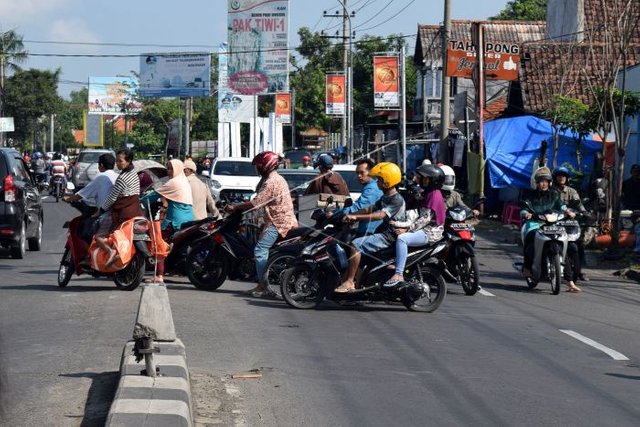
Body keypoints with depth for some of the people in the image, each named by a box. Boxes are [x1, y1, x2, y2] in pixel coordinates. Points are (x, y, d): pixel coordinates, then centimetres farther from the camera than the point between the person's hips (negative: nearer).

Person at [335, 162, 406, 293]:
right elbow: (370, 209, 18)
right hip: (383, 233, 11)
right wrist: (350, 215, 7)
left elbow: (380, 215, -28)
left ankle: (349, 282, -20)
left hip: (389, 236, -11)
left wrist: (356, 217, -31)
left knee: (356, 245, -21)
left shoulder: (397, 200, -17)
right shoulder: (385, 198, 16)